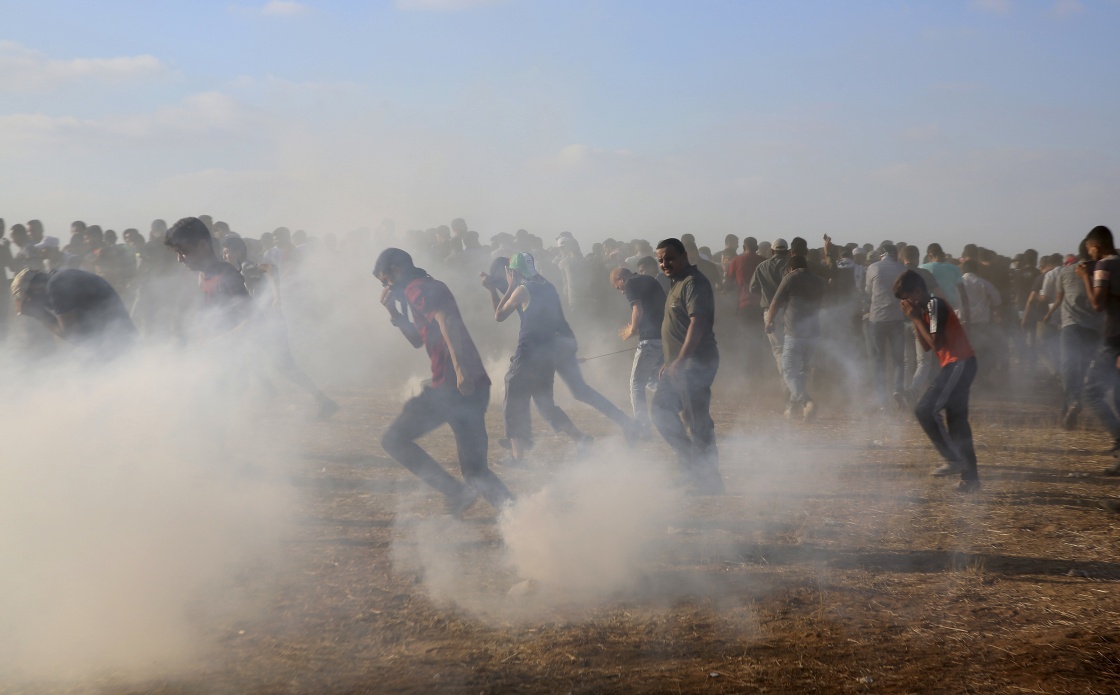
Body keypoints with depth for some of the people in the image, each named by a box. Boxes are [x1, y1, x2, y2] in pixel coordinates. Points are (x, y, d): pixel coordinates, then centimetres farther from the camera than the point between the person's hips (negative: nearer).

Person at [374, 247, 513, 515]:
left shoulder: (417, 289, -4)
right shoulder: (430, 288, 27)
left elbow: (446, 321, -22)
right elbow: (418, 340, 37)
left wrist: (459, 368, -32)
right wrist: (394, 312, 25)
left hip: (451, 386, -9)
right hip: (474, 386, 9)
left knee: (394, 439, 4)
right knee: (476, 470, 11)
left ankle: (457, 492, -8)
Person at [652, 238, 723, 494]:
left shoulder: (693, 283, -14)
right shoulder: (679, 283, 18)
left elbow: (698, 322, -24)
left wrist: (680, 361, -27)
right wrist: (670, 362, 22)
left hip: (694, 364, -11)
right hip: (679, 364, 11)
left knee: (697, 421, -6)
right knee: (662, 411, 12)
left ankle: (709, 480, 3)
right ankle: (692, 462, 18)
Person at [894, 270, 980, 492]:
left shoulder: (935, 305, -12)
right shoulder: (928, 308, 17)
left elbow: (937, 343, -18)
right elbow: (926, 346, 17)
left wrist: (916, 318, -10)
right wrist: (915, 319, 8)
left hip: (959, 363, -10)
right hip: (959, 364, 10)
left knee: (925, 410, -13)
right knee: (957, 420, 10)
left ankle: (954, 459, -8)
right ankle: (970, 476, 13)